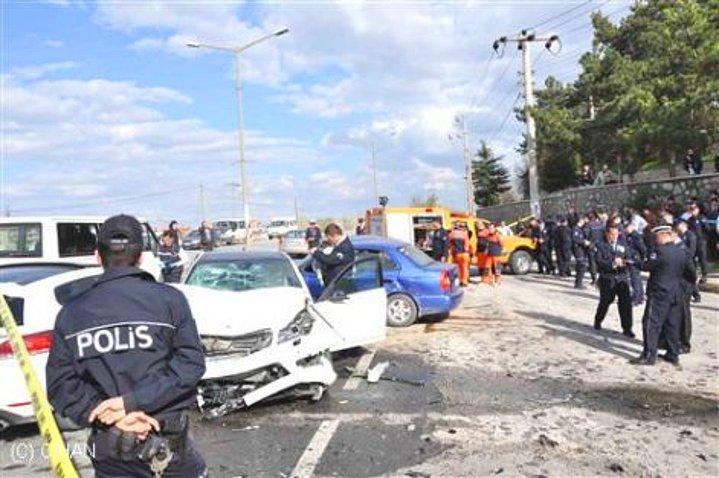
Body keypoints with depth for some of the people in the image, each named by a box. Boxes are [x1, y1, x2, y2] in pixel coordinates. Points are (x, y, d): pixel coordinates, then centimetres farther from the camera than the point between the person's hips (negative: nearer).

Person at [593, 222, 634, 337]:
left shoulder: (623, 244, 9)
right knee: (605, 301, 8)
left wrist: (625, 262, -15)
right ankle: (598, 321, 33)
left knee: (626, 302, -5)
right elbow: (599, 261, -13)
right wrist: (613, 263, -25)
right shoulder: (600, 245, -2)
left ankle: (627, 328, 5)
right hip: (607, 277, -3)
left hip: (622, 277, 3)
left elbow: (629, 257, 8)